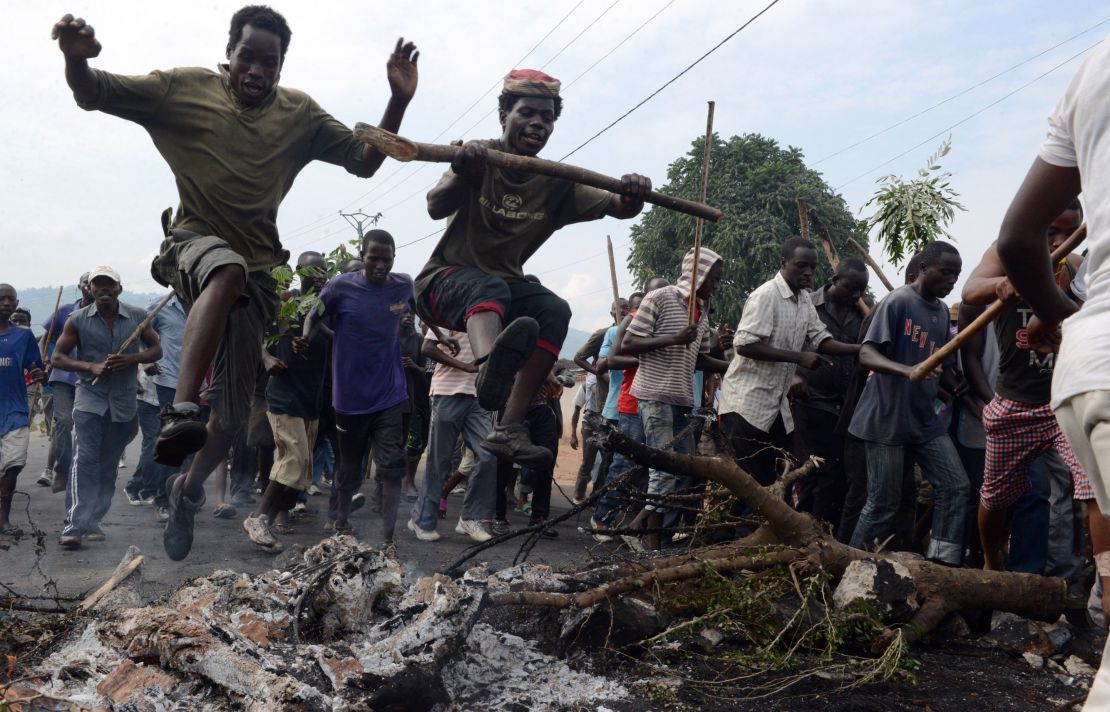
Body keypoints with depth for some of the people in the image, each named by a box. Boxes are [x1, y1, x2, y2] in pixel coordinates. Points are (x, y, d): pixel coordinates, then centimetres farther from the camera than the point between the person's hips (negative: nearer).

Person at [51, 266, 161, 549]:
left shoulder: (138, 317, 1)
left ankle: (92, 522, 18)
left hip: (124, 403, 2)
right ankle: (74, 526, -15)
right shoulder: (78, 320, -1)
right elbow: (58, 357, 3)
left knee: (108, 466, 8)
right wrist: (91, 367, -14)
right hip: (89, 400, -2)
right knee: (84, 460, -13)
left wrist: (131, 359, -12)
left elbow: (156, 350, 8)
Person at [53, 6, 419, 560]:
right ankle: (180, 412, -45)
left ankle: (188, 487, 33)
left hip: (256, 270, 3)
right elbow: (93, 95, -1)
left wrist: (398, 101, -9)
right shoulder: (184, 88, 1)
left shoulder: (300, 113, 7)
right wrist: (76, 59, -25)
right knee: (230, 268, -42)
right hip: (194, 245, -3)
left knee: (233, 412, 4)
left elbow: (364, 162, 5)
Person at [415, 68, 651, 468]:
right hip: (444, 280, -4)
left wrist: (631, 199, -39)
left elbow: (615, 207, -14)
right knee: (490, 287, -37)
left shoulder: (557, 184, -1)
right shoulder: (479, 158, -10)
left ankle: (509, 429, -28)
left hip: (505, 287, 4)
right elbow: (435, 208, -27)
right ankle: (491, 368, -72)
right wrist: (463, 175, -48)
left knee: (555, 311, -26)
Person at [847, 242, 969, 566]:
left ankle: (942, 566, 4)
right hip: (886, 418, -7)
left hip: (925, 418, 8)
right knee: (884, 502, -2)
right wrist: (908, 371, -36)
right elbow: (866, 354, -21)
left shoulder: (942, 312, 12)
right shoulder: (897, 302, -12)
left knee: (955, 486, -1)